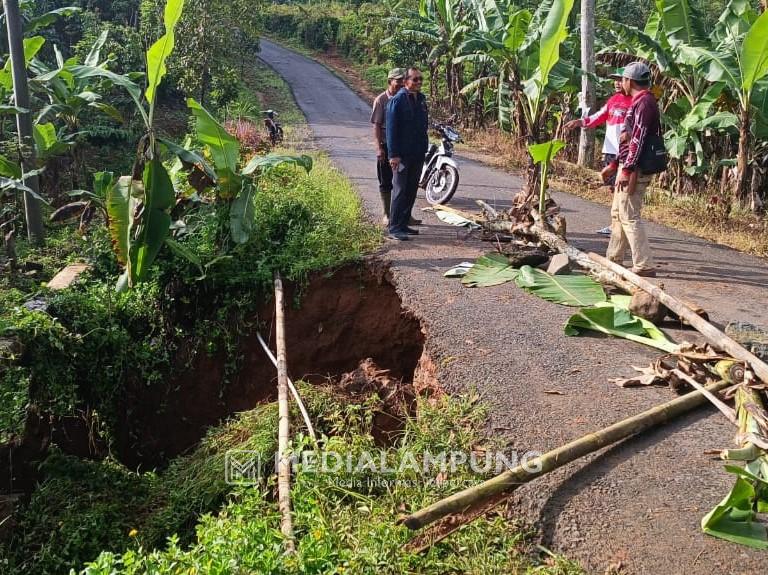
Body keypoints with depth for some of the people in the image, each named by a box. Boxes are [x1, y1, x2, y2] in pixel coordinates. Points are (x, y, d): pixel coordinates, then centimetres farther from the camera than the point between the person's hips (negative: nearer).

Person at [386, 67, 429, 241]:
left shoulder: (421, 99, 13)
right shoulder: (397, 100, -10)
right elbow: (391, 128, -13)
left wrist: (424, 148, 16)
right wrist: (393, 154, -18)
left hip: (418, 154, 7)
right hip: (402, 155, -7)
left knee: (411, 191, 11)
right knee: (400, 191, -6)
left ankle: (403, 225, 20)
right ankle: (394, 228, -3)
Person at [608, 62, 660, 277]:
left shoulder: (643, 102, -14)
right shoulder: (642, 101, 18)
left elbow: (638, 140, -21)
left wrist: (626, 170, -23)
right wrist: (618, 166, 23)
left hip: (634, 169, -11)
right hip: (629, 165, 11)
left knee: (629, 217, -10)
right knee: (618, 214, 17)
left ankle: (644, 266, -9)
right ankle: (613, 259, 27)